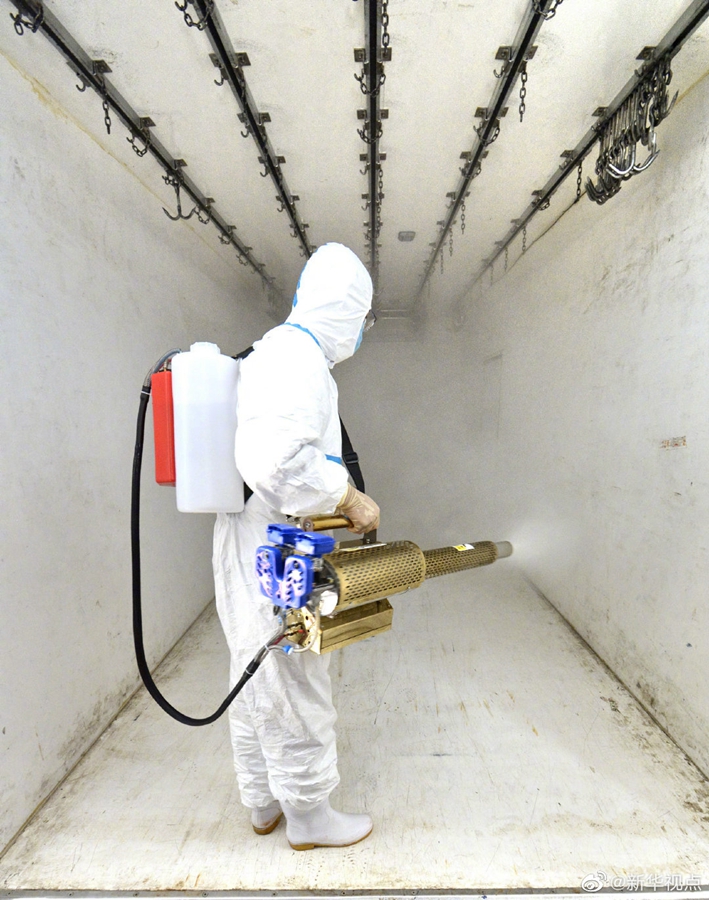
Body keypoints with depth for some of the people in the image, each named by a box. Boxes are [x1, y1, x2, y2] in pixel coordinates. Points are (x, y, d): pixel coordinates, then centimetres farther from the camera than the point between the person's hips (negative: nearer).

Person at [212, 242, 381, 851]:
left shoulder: (270, 354, 16)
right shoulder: (299, 360, -17)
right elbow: (277, 463, -31)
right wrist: (351, 499, -18)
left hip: (255, 548, 11)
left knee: (259, 677, 21)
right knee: (293, 684, 8)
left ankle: (264, 801, 42)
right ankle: (307, 815, 31)